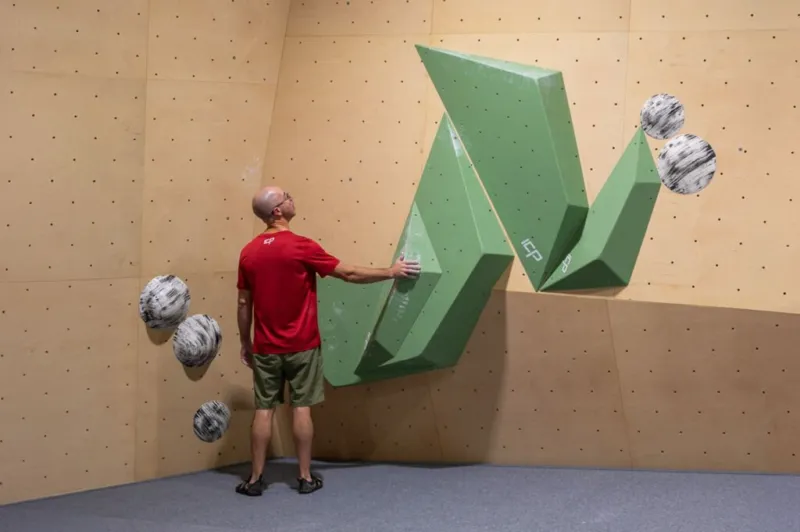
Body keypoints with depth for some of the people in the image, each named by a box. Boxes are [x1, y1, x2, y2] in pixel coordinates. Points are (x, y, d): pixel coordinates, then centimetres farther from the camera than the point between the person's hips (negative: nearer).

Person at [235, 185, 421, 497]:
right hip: (302, 345, -3)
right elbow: (349, 275, -9)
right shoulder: (302, 247, -13)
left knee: (264, 410, 7)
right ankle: (306, 477, 9)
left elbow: (244, 304, 6)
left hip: (265, 348, 3)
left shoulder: (248, 252, 0)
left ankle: (255, 479, 10)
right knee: (301, 408, 3)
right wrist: (391, 272, 0)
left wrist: (245, 343, 17)